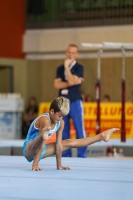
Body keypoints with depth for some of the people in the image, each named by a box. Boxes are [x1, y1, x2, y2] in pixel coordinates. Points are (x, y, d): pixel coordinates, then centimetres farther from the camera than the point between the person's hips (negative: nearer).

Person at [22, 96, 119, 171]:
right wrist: (35, 165, -33)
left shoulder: (61, 123, -4)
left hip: (40, 150, 8)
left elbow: (59, 144, -2)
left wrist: (59, 165, -2)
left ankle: (102, 136, 27)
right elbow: (41, 144, -32)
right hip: (29, 149, -8)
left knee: (70, 142, 17)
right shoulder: (45, 120, -28)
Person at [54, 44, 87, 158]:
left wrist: (67, 66, -8)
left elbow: (72, 81, -14)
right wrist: (71, 83, -11)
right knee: (64, 130, 5)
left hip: (75, 101, -4)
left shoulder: (79, 68, 0)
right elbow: (57, 85, -1)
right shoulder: (60, 68, 12)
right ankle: (65, 155, 10)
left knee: (79, 129, -7)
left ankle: (82, 155, -6)